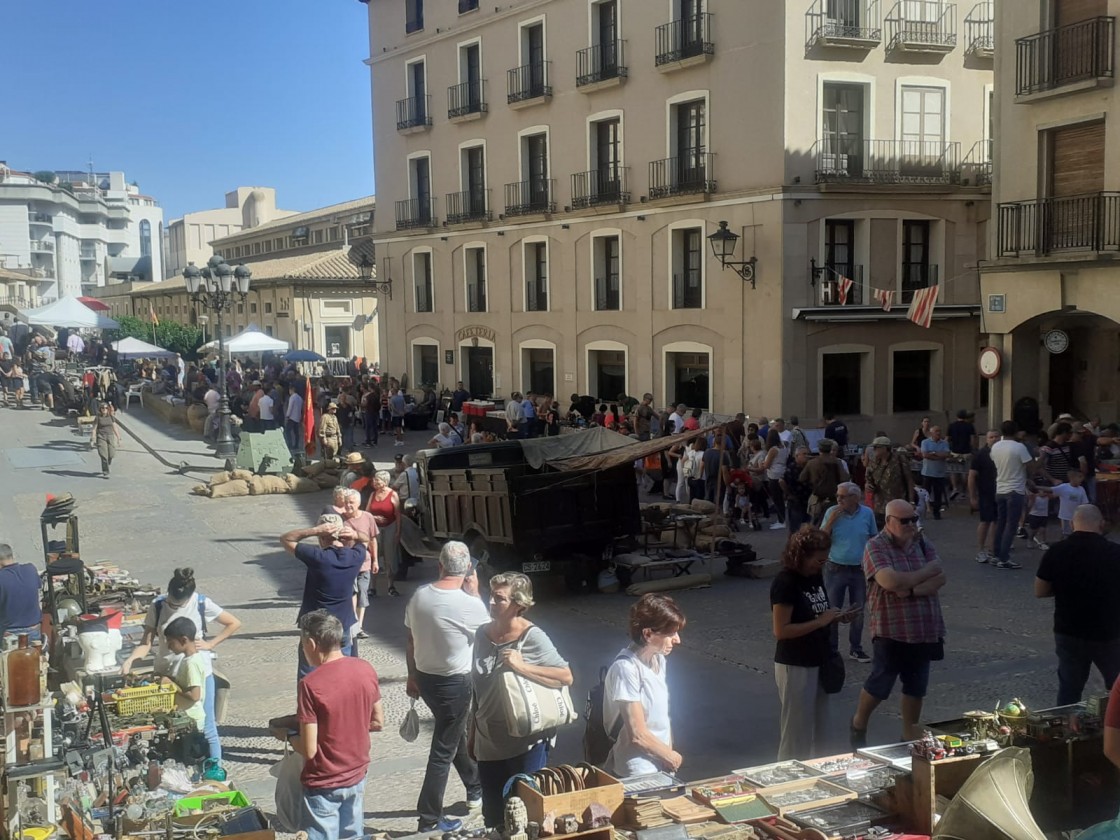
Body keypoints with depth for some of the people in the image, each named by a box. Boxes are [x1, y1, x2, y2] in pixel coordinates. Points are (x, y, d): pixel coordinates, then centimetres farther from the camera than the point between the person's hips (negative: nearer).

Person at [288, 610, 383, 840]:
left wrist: (288, 735, -1)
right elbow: (378, 722, 6)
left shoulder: (311, 685, -23)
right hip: (357, 777, 6)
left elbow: (309, 750, -20)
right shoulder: (366, 670, -5)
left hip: (324, 785, -6)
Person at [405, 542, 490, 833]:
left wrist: (413, 677, 19)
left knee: (455, 734, 25)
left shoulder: (419, 597, -6)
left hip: (425, 678, 7)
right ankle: (429, 820, 12)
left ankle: (475, 789, 43)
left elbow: (410, 642, 5)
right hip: (455, 683, -6)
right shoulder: (468, 605, -23)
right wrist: (474, 591, -1)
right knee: (444, 750, 5)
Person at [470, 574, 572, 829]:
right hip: (488, 742, 6)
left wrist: (522, 667, -26)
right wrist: (472, 732, 18)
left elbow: (566, 676, -18)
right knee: (492, 816, 14)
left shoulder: (532, 638, -14)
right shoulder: (483, 634, 3)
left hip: (526, 743, -5)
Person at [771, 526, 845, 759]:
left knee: (817, 728, 17)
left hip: (818, 662, 8)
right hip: (794, 667, -8)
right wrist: (820, 621, -21)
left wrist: (835, 618, -2)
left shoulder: (816, 577, 6)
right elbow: (781, 631, -22)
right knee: (797, 731, 1)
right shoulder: (785, 583, -18)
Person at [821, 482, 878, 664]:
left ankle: (855, 648, 25)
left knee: (858, 611, 11)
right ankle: (831, 649, 14)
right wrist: (831, 520, -21)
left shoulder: (867, 513, -3)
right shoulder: (832, 512, -7)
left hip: (860, 570, 1)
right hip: (836, 569, -1)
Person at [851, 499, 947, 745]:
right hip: (890, 630, -5)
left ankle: (910, 736, 29)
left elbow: (939, 579, -4)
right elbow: (891, 581, -25)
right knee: (879, 685, 5)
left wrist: (911, 590, -20)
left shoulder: (922, 544, 7)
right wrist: (926, 572, -12)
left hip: (924, 630, 5)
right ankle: (859, 723, 30)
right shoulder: (875, 547, -11)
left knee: (916, 687, 14)